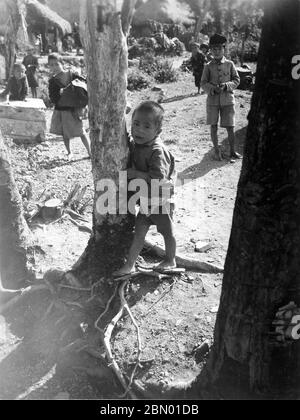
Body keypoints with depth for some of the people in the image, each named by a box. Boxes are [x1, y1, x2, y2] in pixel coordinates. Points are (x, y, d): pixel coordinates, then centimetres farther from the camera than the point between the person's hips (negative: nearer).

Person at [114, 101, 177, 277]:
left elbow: (158, 178, -31)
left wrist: (135, 173, -26)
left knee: (167, 231, 14)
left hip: (161, 200, -7)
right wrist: (133, 173, 1)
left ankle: (170, 260, 35)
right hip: (145, 200, 7)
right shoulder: (137, 145, 0)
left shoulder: (157, 151, -26)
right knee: (139, 233, 10)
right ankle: (130, 265, 19)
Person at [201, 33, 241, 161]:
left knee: (230, 127, 0)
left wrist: (226, 85, -12)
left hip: (227, 99, 0)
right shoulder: (208, 66, 4)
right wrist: (213, 89, -16)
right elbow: (203, 83, 3)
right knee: (213, 126, 4)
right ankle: (217, 150, 18)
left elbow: (236, 80, 6)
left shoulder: (229, 64, 4)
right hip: (212, 99, 0)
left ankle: (233, 151, 13)